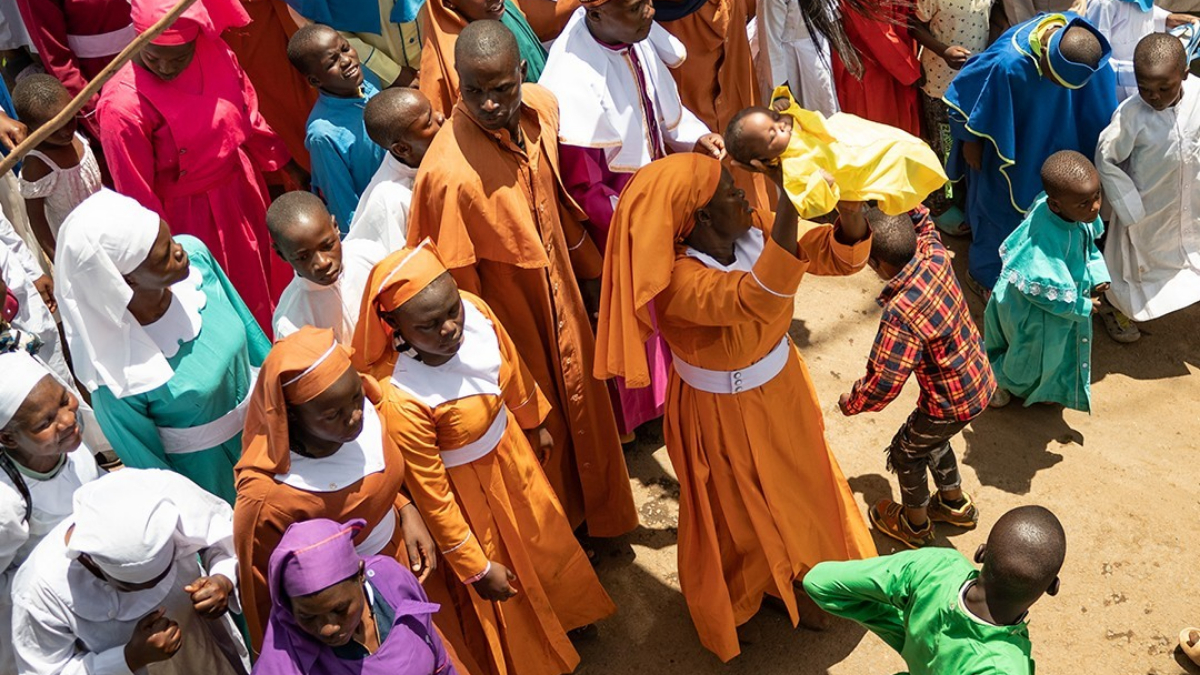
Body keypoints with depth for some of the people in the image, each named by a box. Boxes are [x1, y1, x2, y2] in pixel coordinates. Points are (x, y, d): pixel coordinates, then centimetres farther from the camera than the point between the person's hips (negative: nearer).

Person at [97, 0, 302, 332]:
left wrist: (287, 164, 13)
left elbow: (248, 115, 3)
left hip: (241, 189, 6)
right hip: (190, 215, -6)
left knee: (264, 273, 28)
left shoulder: (215, 52, -15)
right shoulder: (122, 105, -30)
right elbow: (137, 196, -20)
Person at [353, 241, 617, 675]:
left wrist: (535, 425, 16)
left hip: (510, 449, 6)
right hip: (468, 491, -6)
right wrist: (477, 568, -14)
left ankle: (566, 611, 65)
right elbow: (432, 496, -26)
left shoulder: (474, 310, -24)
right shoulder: (401, 399, -39)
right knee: (506, 595, 21)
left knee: (544, 539, 32)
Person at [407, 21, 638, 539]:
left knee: (580, 399, 26)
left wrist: (589, 269, 14)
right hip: (509, 320, -6)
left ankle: (595, 509, 55)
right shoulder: (449, 171, -34)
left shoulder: (542, 107, -14)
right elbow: (457, 280, -21)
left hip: (558, 293, 6)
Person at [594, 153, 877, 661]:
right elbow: (760, 299, -53)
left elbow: (843, 255, -16)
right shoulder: (680, 281, -36)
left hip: (780, 389, 7)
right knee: (744, 507, 20)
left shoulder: (755, 230, -16)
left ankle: (796, 576, 59)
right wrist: (789, 194, -58)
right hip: (723, 414, -6)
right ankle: (757, 589, 53)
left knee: (801, 478, 28)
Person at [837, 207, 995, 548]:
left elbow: (883, 383, -30)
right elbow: (922, 220, 7)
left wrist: (850, 403, -12)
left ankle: (915, 524, 43)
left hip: (952, 402, -8)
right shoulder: (935, 255, -16)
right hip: (979, 378, 8)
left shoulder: (900, 315, -36)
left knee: (906, 451, 19)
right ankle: (956, 504, 53)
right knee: (931, 439, 32)